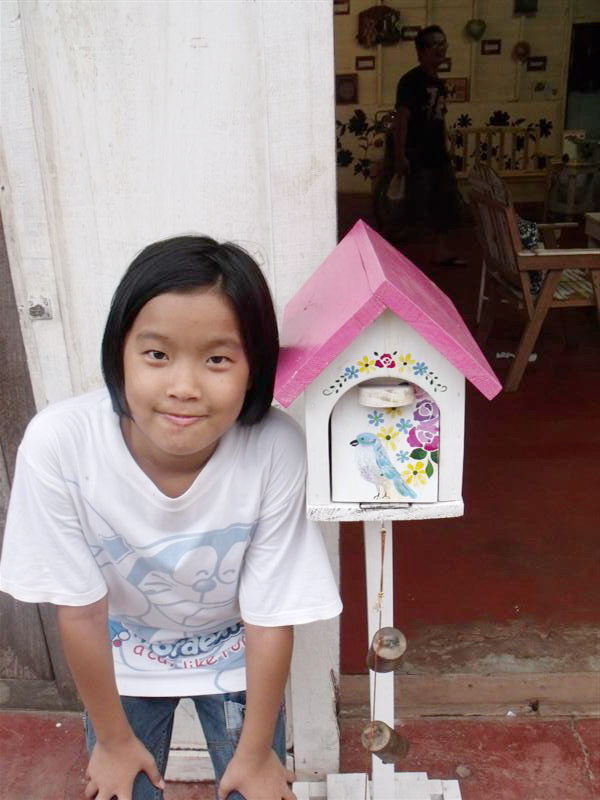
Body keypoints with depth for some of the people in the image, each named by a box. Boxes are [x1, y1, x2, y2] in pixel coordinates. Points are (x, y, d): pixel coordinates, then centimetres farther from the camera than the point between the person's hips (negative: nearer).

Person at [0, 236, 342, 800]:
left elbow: (270, 617, -20)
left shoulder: (275, 449, -34)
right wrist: (113, 739, -4)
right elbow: (80, 610, -18)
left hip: (235, 658, 0)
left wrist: (255, 752, -6)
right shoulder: (57, 443, -32)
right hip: (120, 660, 1)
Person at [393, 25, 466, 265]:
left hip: (439, 155, 9)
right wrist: (400, 156, -23)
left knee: (447, 203, 14)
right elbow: (401, 119, -17)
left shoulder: (439, 83, 14)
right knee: (417, 207, -7)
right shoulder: (411, 81, -11)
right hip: (417, 157, -9)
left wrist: (445, 149, 19)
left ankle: (441, 252, 26)